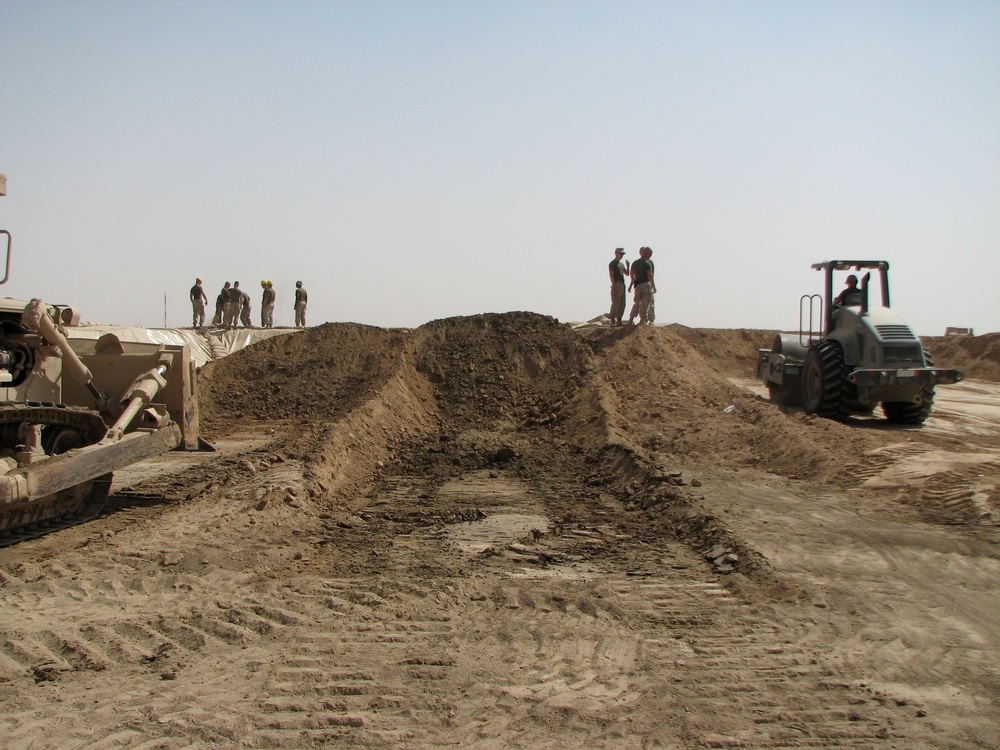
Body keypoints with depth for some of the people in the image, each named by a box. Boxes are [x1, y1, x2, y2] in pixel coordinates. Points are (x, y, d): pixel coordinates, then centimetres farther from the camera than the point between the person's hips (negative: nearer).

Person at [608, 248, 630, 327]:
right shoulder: (612, 263, -6)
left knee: (622, 304, 8)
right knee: (616, 303, -11)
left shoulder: (621, 264, 20)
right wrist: (614, 286, -21)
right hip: (616, 284, -9)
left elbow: (627, 273, 22)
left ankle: (619, 320, 12)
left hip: (622, 284, 9)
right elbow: (611, 275, -13)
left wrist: (627, 265, 6)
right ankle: (612, 320, -9)